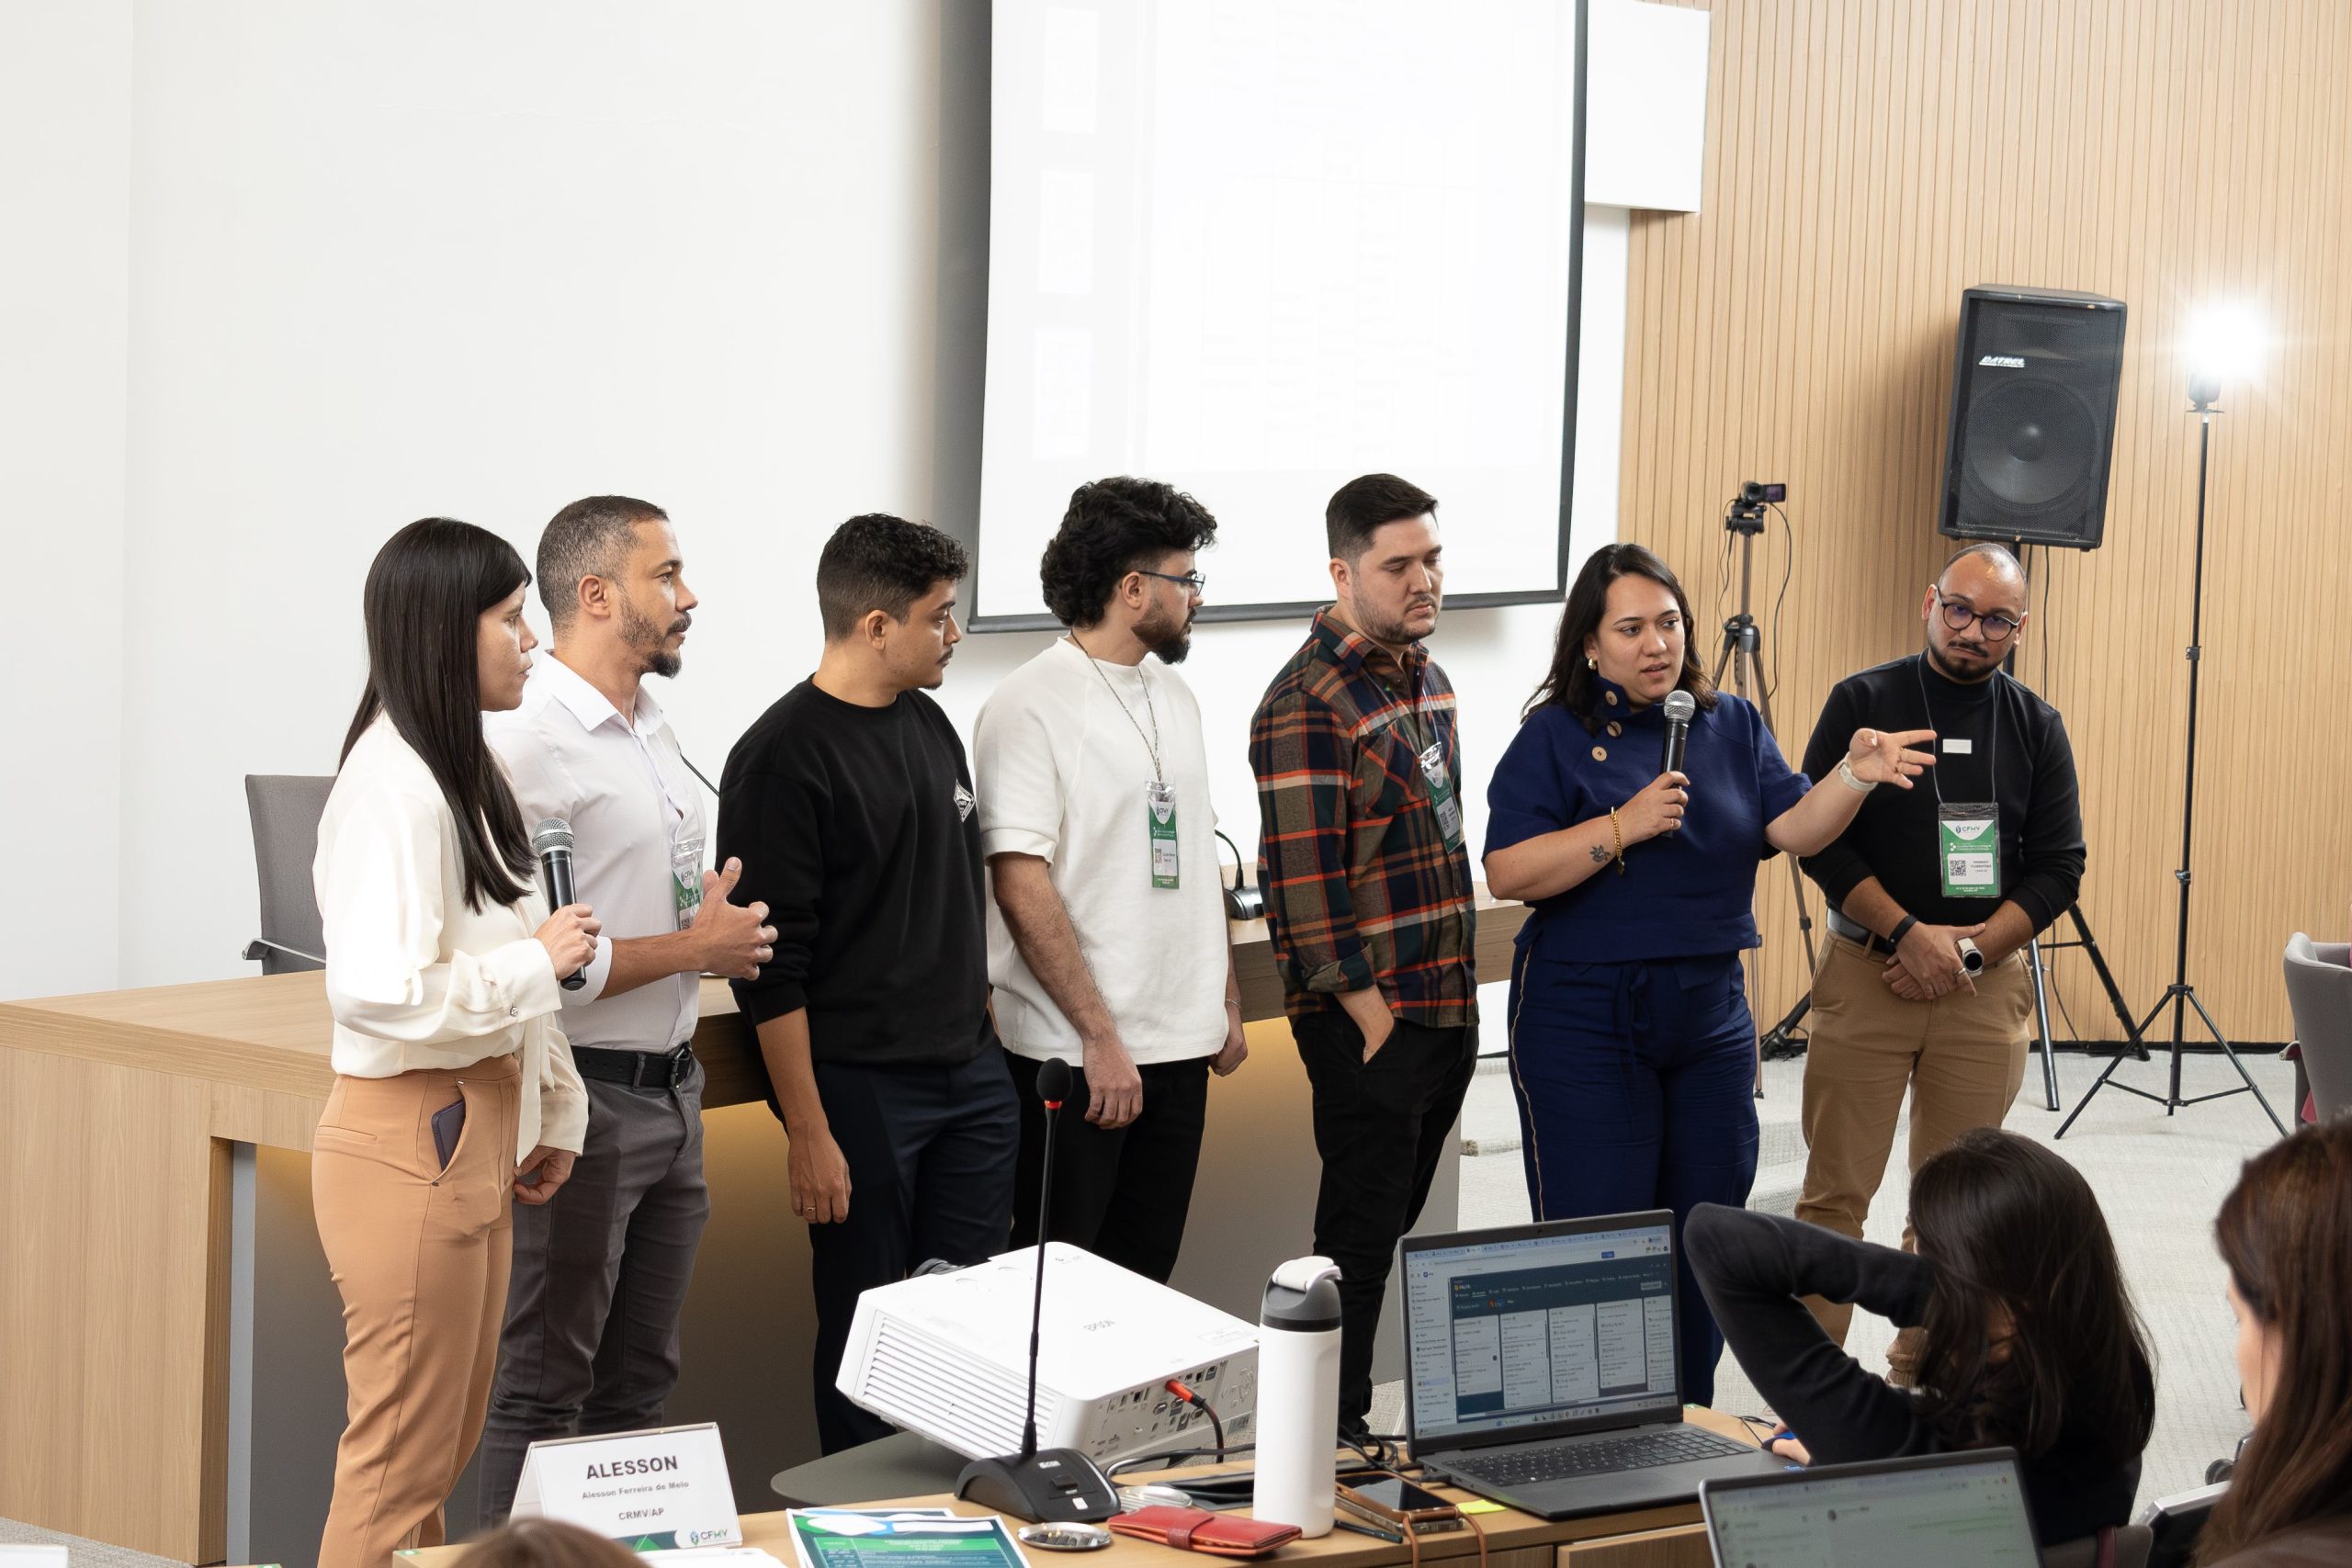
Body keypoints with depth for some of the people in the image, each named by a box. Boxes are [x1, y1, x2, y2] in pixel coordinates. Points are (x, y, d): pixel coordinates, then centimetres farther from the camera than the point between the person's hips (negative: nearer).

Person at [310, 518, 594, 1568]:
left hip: (476, 1128, 10)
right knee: (400, 1466, -3)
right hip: (410, 1138, -10)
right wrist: (538, 960, -14)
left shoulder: (466, 772, 14)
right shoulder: (393, 782, -18)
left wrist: (552, 1117, 19)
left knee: (445, 1451, 15)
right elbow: (380, 989, -28)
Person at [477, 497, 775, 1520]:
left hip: (671, 1086, 9)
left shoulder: (654, 733, 13)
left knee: (640, 1378, 16)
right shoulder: (529, 742, -17)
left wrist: (722, 932, 6)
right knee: (544, 1392, 0)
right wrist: (693, 947, -15)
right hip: (585, 1099, -9)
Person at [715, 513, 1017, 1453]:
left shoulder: (930, 726, 12)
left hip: (972, 1076, 7)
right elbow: (771, 966, -15)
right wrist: (807, 1131, -17)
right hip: (861, 1087, -7)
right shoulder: (783, 757, -13)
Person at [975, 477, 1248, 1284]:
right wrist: (1101, 1038, -20)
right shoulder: (1031, 707, -12)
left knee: (1146, 1276, 12)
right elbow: (1021, 884, -17)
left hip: (1181, 1042, 7)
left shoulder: (1173, 696, 13)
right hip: (1076, 1054, -7)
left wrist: (1228, 1000, 16)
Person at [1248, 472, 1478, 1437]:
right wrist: (1373, 1020, -18)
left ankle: (1350, 1420, 23)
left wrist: (1458, 995, 16)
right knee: (1360, 1238, -2)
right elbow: (1305, 885, -19)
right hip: (1369, 1016, -8)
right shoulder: (1307, 705, -16)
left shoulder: (1424, 677, 13)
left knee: (1388, 1227, 14)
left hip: (1448, 1011, 8)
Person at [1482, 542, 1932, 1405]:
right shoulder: (1555, 736, -5)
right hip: (1587, 1021, -5)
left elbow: (1793, 828, -4)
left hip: (1709, 1016, 5)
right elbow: (1508, 872, -15)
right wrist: (1623, 827, -22)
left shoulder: (1733, 725, 8)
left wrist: (1854, 775, -21)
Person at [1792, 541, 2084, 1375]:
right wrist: (1908, 935, -13)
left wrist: (1971, 948, -8)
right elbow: (1818, 840, -5)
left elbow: (2058, 868, 5)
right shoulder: (1863, 702, -1)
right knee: (1837, 1190, -3)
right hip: (1865, 974, -2)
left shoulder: (2036, 727, 7)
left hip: (1986, 985, 3)